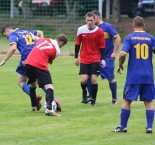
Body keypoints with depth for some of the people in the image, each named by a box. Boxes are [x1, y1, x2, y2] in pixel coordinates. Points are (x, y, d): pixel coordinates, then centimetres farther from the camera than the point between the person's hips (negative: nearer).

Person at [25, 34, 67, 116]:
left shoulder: (44, 40, 19)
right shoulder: (57, 51, 6)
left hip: (28, 63, 7)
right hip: (40, 65, -7)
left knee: (32, 84, 29)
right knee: (49, 86, -10)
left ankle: (34, 105, 44)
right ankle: (49, 109, -29)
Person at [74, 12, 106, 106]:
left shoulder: (99, 32, -7)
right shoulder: (81, 30, -4)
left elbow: (102, 46, 0)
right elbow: (77, 44, 7)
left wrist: (102, 59, -7)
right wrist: (76, 57, 10)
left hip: (95, 59, -1)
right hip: (84, 59, 1)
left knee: (94, 79, -9)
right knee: (84, 80, -9)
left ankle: (93, 100, 9)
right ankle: (84, 94, 22)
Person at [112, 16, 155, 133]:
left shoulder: (129, 38, -3)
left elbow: (123, 54, -13)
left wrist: (120, 65, 2)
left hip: (133, 75, -2)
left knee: (127, 101, 6)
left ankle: (123, 127, 8)